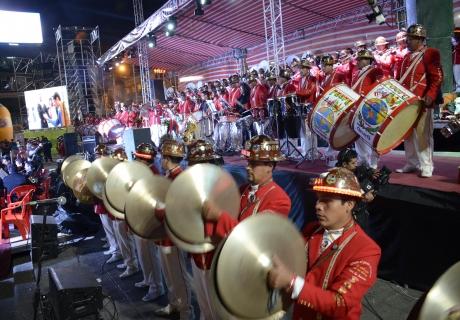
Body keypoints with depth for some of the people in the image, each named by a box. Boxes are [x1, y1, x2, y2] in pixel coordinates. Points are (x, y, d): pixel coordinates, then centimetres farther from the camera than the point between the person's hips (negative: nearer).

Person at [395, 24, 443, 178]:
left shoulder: (430, 54, -2)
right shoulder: (406, 57, 19)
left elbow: (437, 78, -10)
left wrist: (430, 95, -22)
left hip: (422, 102, -7)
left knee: (423, 134, -3)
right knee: (408, 134, 10)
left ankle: (426, 166, 4)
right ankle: (411, 164, 20)